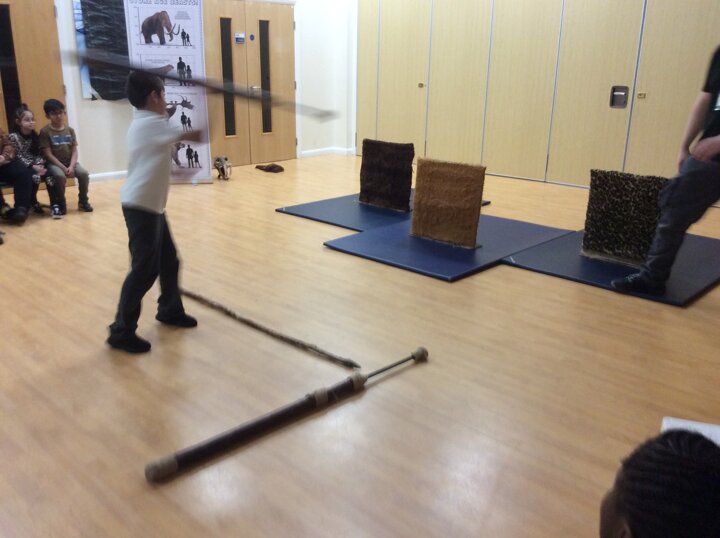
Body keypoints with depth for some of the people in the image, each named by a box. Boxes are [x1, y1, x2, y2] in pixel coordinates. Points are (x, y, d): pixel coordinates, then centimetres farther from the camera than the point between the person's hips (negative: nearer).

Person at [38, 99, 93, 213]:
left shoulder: (70, 130, 7)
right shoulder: (45, 131, -5)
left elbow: (74, 151, 2)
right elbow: (48, 154, -10)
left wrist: (71, 166, -15)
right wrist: (63, 168, -19)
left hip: (70, 162, 4)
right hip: (54, 164, -4)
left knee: (84, 173, -24)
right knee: (60, 176, -35)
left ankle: (83, 201, -4)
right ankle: (61, 204, -13)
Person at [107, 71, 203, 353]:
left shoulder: (144, 123, 13)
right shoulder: (152, 123, -17)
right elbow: (197, 136, -17)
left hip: (151, 205, 10)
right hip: (141, 207, -10)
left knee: (169, 261, 19)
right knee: (144, 270, -6)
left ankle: (170, 310, 36)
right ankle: (121, 331, 3)